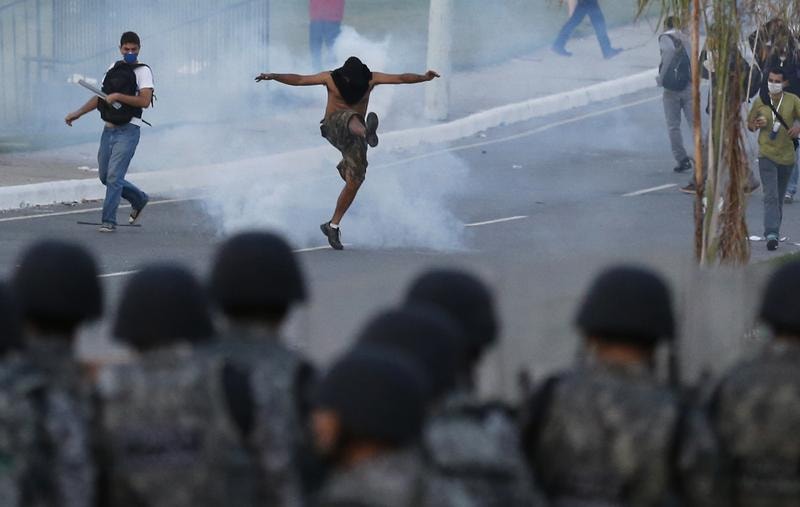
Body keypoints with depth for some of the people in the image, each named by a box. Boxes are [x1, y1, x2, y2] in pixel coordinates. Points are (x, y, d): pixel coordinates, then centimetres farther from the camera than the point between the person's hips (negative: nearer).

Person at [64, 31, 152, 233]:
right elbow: (100, 97, 22)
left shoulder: (142, 71, -5)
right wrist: (78, 113, 15)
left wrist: (118, 96, -20)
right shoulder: (114, 68, 15)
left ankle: (109, 221, -7)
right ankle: (139, 199, 31)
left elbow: (144, 101, -17)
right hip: (109, 129, 7)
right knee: (105, 176, 11)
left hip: (128, 130, -7)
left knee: (114, 176, -13)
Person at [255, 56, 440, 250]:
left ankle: (333, 226, 7)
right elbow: (299, 80, -7)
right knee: (352, 118, -37)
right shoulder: (331, 78, -6)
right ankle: (367, 133, -76)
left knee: (354, 181, -4)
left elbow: (400, 78, -6)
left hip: (353, 135, 3)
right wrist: (273, 76, -18)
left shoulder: (370, 78, -2)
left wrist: (424, 78, -18)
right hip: (334, 127, -3)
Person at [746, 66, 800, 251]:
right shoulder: (760, 101, 1)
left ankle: (775, 232, 29)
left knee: (779, 197, 15)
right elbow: (749, 124, 14)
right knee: (771, 196, -14)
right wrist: (757, 124, -9)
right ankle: (771, 234, -22)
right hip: (767, 155, -1)